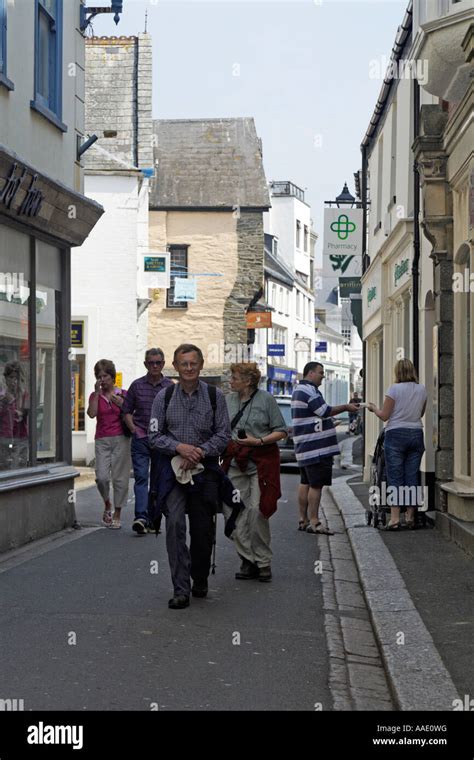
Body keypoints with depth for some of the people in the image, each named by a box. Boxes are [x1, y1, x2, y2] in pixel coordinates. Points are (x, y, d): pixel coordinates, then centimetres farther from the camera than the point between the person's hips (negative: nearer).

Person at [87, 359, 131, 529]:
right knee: (101, 477, -11)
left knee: (120, 478, -2)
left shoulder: (123, 394, 6)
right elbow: (92, 414, -10)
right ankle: (107, 504, 17)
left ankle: (117, 515, 8)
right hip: (102, 440, 1)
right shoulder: (95, 396, 8)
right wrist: (97, 392, -9)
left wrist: (121, 404, -8)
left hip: (120, 439, -1)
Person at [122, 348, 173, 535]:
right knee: (141, 477, -13)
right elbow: (127, 411, 12)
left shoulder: (170, 387, 5)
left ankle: (152, 519, 15)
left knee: (158, 481, 7)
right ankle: (141, 517, -24)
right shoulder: (137, 385, 5)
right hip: (141, 439, -1)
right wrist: (134, 429, -2)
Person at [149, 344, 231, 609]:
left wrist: (199, 453, -13)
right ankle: (181, 590, -15)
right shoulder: (164, 397, 3)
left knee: (203, 530, 7)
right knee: (175, 524, -16)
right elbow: (155, 435, 3)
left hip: (205, 469, 1)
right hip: (173, 468, -1)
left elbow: (224, 434, 0)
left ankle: (200, 581, 31)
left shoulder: (215, 396, 2)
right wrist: (180, 447, -13)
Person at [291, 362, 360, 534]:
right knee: (316, 484, -8)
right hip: (316, 448, -11)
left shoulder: (299, 389, 20)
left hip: (304, 447, 11)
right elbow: (324, 411, -18)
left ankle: (303, 520, 18)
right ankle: (314, 522, -7)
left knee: (306, 483, 14)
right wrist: (346, 407, -8)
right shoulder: (309, 390, -15)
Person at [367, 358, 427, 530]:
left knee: (395, 477, -2)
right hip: (416, 434, 4)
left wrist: (373, 408, 11)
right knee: (412, 477, 7)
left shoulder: (394, 389, -8)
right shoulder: (422, 389, 5)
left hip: (396, 434, -4)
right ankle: (411, 517, 11)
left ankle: (395, 518, -7)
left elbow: (384, 416, -6)